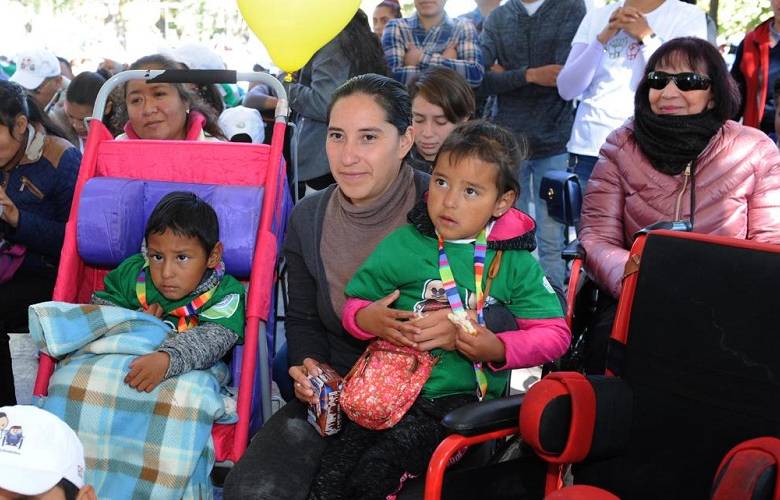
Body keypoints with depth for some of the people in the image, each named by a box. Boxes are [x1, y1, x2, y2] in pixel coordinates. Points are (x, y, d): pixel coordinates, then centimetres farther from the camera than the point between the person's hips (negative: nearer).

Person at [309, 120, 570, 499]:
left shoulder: (517, 264, 1)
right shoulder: (402, 245, 5)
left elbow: (554, 334, 2)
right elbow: (354, 304, 13)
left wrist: (499, 350, -15)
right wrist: (367, 318, -12)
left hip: (463, 399, -2)